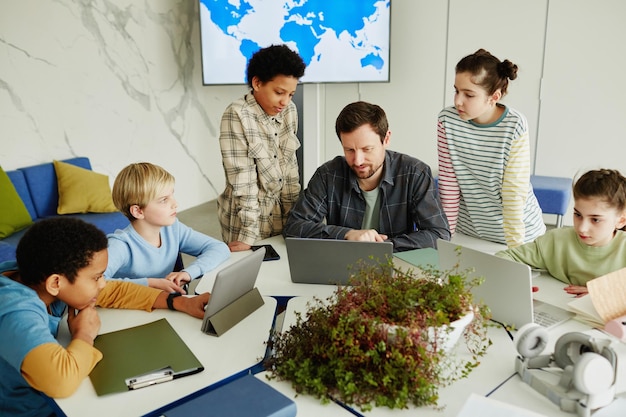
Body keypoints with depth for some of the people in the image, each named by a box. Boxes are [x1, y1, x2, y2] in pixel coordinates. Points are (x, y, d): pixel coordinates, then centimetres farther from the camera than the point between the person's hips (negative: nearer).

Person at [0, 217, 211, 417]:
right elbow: (62, 379, -49)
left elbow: (114, 291, -1)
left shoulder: (37, 278, -12)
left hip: (48, 398, 6)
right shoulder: (17, 315, -34)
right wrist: (84, 335, -28)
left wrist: (180, 303, -6)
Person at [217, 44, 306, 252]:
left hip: (282, 213, 5)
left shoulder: (289, 111, 0)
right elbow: (242, 178, -21)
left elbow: (290, 165, 5)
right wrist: (248, 234, -23)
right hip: (247, 218, -5)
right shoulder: (237, 115, -17)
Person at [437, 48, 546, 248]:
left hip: (519, 229, -2)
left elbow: (514, 193, -17)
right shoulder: (448, 120, -12)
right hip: (468, 231, 2)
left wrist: (514, 247, -17)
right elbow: (448, 186, -8)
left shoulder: (515, 126, -19)